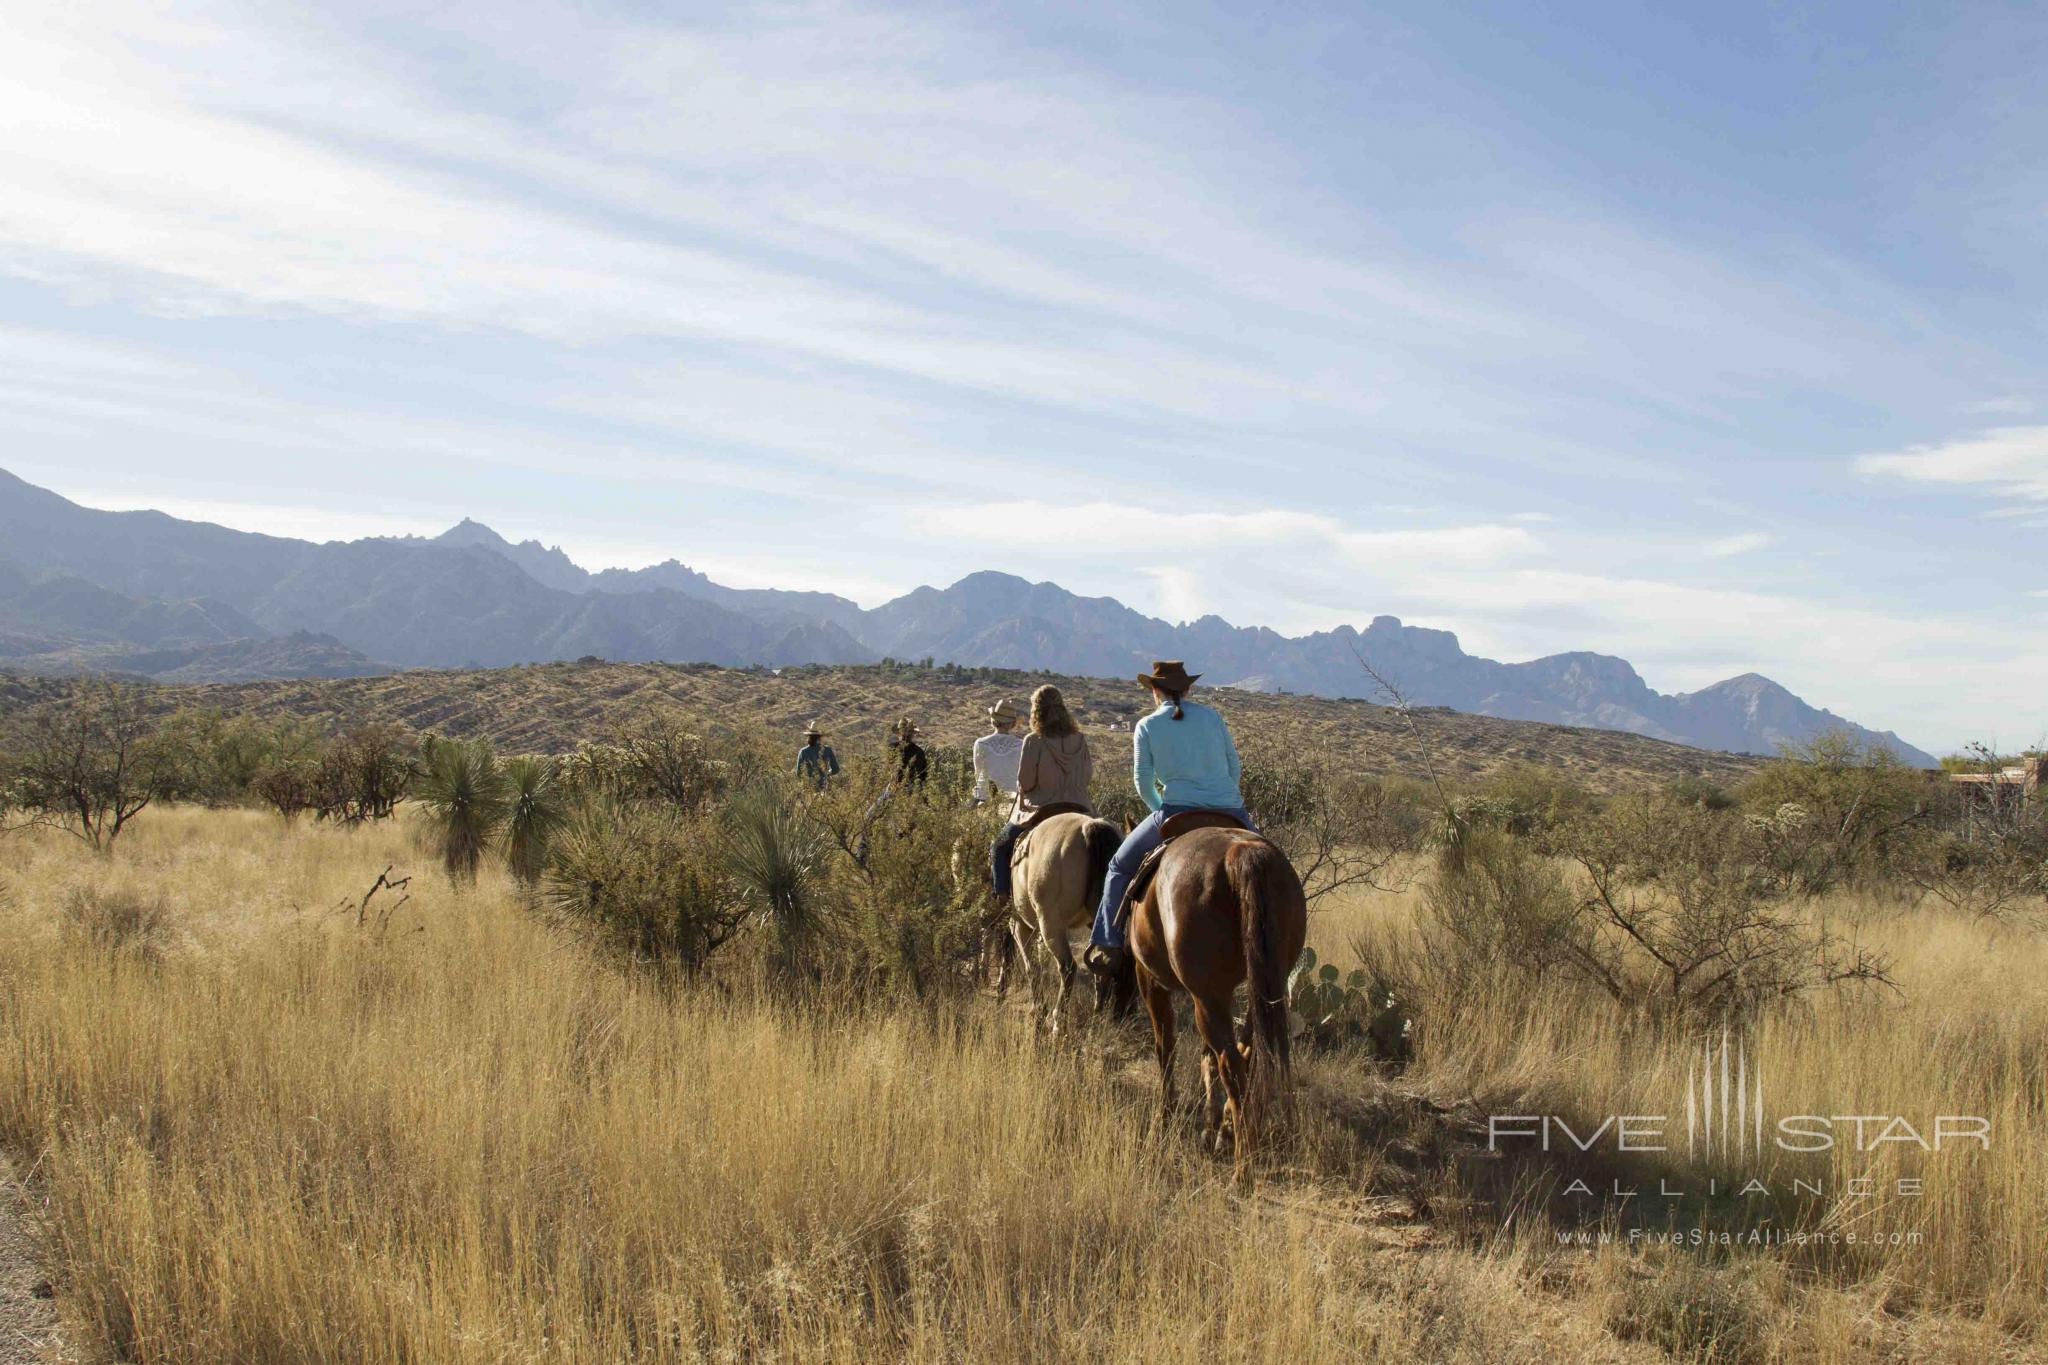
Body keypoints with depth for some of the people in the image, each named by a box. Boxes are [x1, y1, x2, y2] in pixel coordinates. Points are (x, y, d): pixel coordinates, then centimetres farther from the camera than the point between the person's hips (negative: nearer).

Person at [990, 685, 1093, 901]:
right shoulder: (1080, 740, -2)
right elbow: (1088, 774, 9)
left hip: (1040, 810, -4)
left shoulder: (1033, 741, -15)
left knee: (999, 848, 15)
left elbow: (1024, 783, -11)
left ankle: (1002, 894, 6)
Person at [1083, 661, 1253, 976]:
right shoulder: (1212, 716, 14)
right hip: (1231, 814, 2)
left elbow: (1143, 782, 5)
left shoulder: (1147, 726, 8)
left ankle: (1108, 948, 6)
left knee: (1120, 867, 16)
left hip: (1177, 811, -2)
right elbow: (1235, 767, 15)